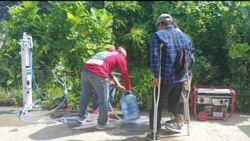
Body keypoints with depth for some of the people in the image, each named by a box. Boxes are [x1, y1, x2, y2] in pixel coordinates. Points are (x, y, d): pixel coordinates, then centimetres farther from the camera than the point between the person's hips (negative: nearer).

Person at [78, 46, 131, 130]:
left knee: (84, 95, 23)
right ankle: (102, 123, 14)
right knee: (104, 100, 6)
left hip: (85, 70, 7)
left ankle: (82, 117, 39)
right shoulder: (120, 57, 17)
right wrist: (127, 89, 32)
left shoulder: (105, 53, 36)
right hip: (98, 74, -7)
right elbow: (125, 74, 18)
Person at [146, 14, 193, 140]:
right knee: (173, 104, 23)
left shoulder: (158, 35, -6)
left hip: (165, 78, -5)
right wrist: (187, 73, 19)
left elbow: (154, 57, -17)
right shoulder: (184, 36, 13)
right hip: (180, 77, 5)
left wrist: (156, 75, -15)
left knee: (157, 106, 8)